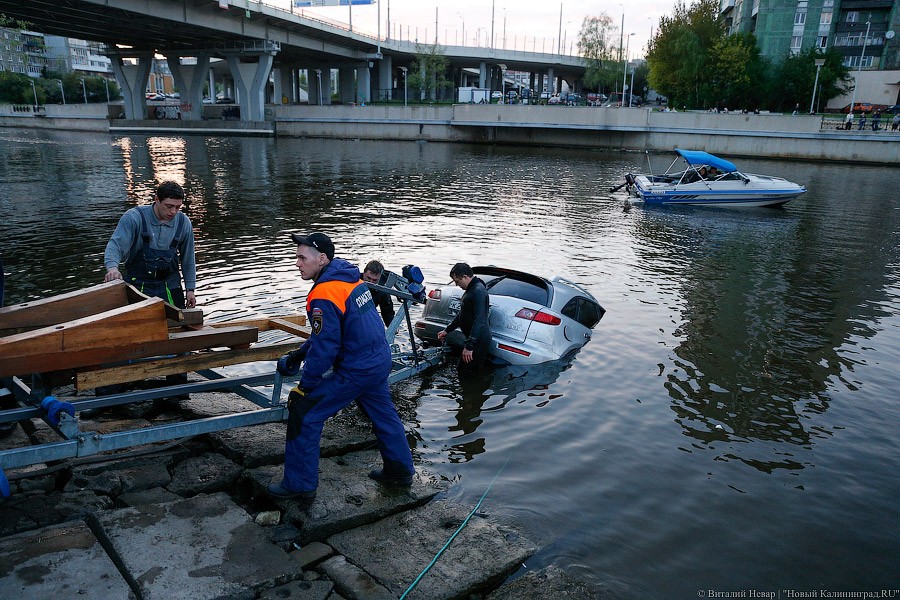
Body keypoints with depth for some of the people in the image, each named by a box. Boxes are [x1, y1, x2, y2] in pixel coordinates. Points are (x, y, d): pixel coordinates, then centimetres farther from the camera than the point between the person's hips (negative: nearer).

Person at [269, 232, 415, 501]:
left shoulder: (323, 295, -21)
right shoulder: (350, 279, 7)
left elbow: (325, 346, -20)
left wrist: (305, 385, -8)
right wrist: (298, 354, 18)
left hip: (355, 372, -9)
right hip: (380, 360, 9)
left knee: (304, 413, 2)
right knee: (383, 414, 24)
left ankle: (300, 486, 13)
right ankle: (400, 470, 40)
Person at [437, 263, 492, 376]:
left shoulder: (478, 291, -19)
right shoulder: (470, 289, 16)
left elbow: (479, 320, -27)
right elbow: (462, 315, 28)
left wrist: (469, 346, -29)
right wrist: (447, 331, 29)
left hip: (479, 340, -11)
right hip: (475, 340, 11)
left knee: (466, 373, -8)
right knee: (461, 370, 13)